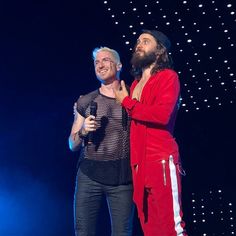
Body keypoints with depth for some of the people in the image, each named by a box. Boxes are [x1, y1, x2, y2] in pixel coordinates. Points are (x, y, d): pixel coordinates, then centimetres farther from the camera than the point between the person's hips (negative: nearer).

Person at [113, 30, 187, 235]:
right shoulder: (135, 84, 21)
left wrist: (126, 102, -6)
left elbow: (162, 114, -18)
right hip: (139, 165, 7)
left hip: (162, 161, -7)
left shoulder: (168, 76, -1)